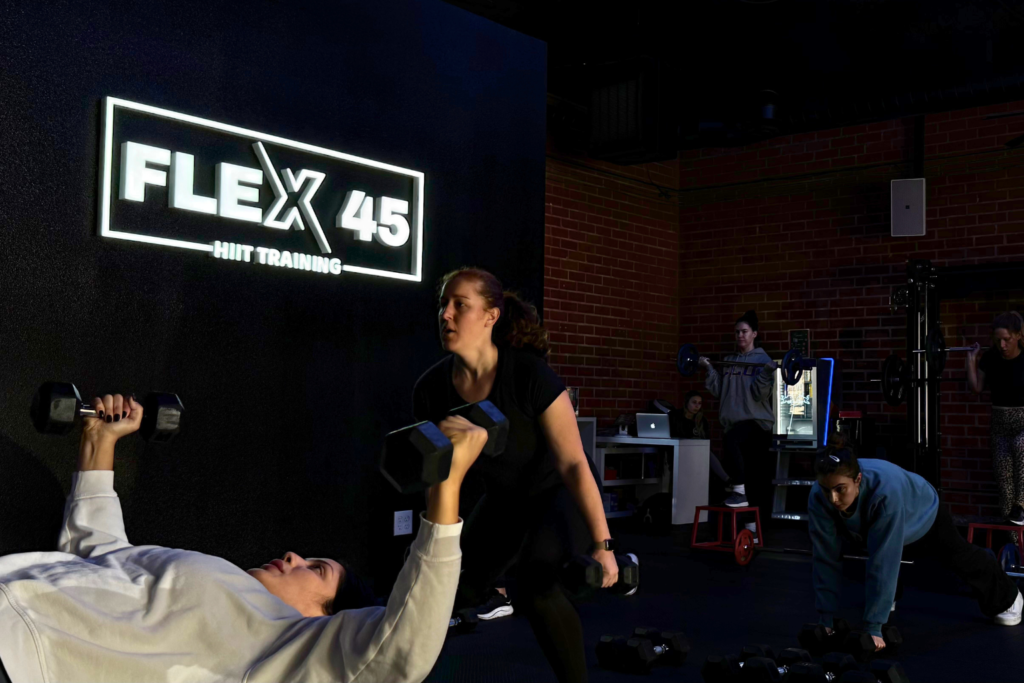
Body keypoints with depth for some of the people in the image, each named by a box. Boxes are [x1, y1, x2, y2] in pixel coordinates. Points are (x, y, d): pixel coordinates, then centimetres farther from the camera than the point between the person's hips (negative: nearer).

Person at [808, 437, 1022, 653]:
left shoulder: (886, 492, -49)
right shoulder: (818, 498, -37)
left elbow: (883, 564, -47)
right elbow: (826, 559, -30)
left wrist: (873, 628, -45)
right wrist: (826, 621, -30)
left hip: (922, 517, -2)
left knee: (961, 558, 22)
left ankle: (1007, 599, 51)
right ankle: (888, 597, 61)